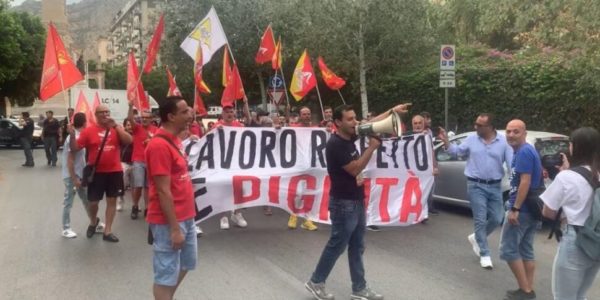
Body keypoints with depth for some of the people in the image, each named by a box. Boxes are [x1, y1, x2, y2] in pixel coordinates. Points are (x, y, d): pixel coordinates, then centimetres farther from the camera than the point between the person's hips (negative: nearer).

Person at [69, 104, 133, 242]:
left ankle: (107, 231, 16)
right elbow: (75, 148, -5)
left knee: (112, 200, 7)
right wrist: (72, 135, -22)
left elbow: (129, 141, -12)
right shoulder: (89, 130, -3)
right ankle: (93, 222, 35)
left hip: (115, 171, 2)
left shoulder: (117, 128, 3)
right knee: (93, 201, 4)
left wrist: (116, 126, -17)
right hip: (96, 172, -2)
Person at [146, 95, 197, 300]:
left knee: (186, 264, 24)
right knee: (167, 273, 4)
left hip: (186, 217, 10)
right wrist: (174, 228, -20)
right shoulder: (160, 145, -20)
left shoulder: (174, 140, 9)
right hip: (168, 221, -10)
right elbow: (163, 192, -21)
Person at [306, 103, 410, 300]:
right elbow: (355, 169, -20)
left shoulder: (349, 136, 6)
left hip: (357, 201, 9)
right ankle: (316, 282, 17)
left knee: (357, 247, 13)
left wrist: (393, 111, 15)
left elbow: (372, 123, 19)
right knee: (336, 246, 2)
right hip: (343, 203, -9)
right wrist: (372, 147, -17)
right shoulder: (335, 144, -19)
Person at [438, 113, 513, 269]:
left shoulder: (503, 142, -3)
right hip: (476, 185, -1)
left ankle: (476, 238, 35)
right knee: (480, 220, -2)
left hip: (495, 186, 2)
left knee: (496, 219, 9)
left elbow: (511, 162, -6)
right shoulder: (472, 139, 0)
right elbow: (457, 151, 11)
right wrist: (446, 141, -5)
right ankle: (484, 255, 9)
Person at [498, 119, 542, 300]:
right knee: (526, 250, 13)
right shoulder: (528, 150, 15)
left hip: (521, 209, -10)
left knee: (508, 249, -2)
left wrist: (514, 208, -23)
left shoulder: (523, 152, -16)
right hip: (532, 208, 10)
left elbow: (525, 182, -23)